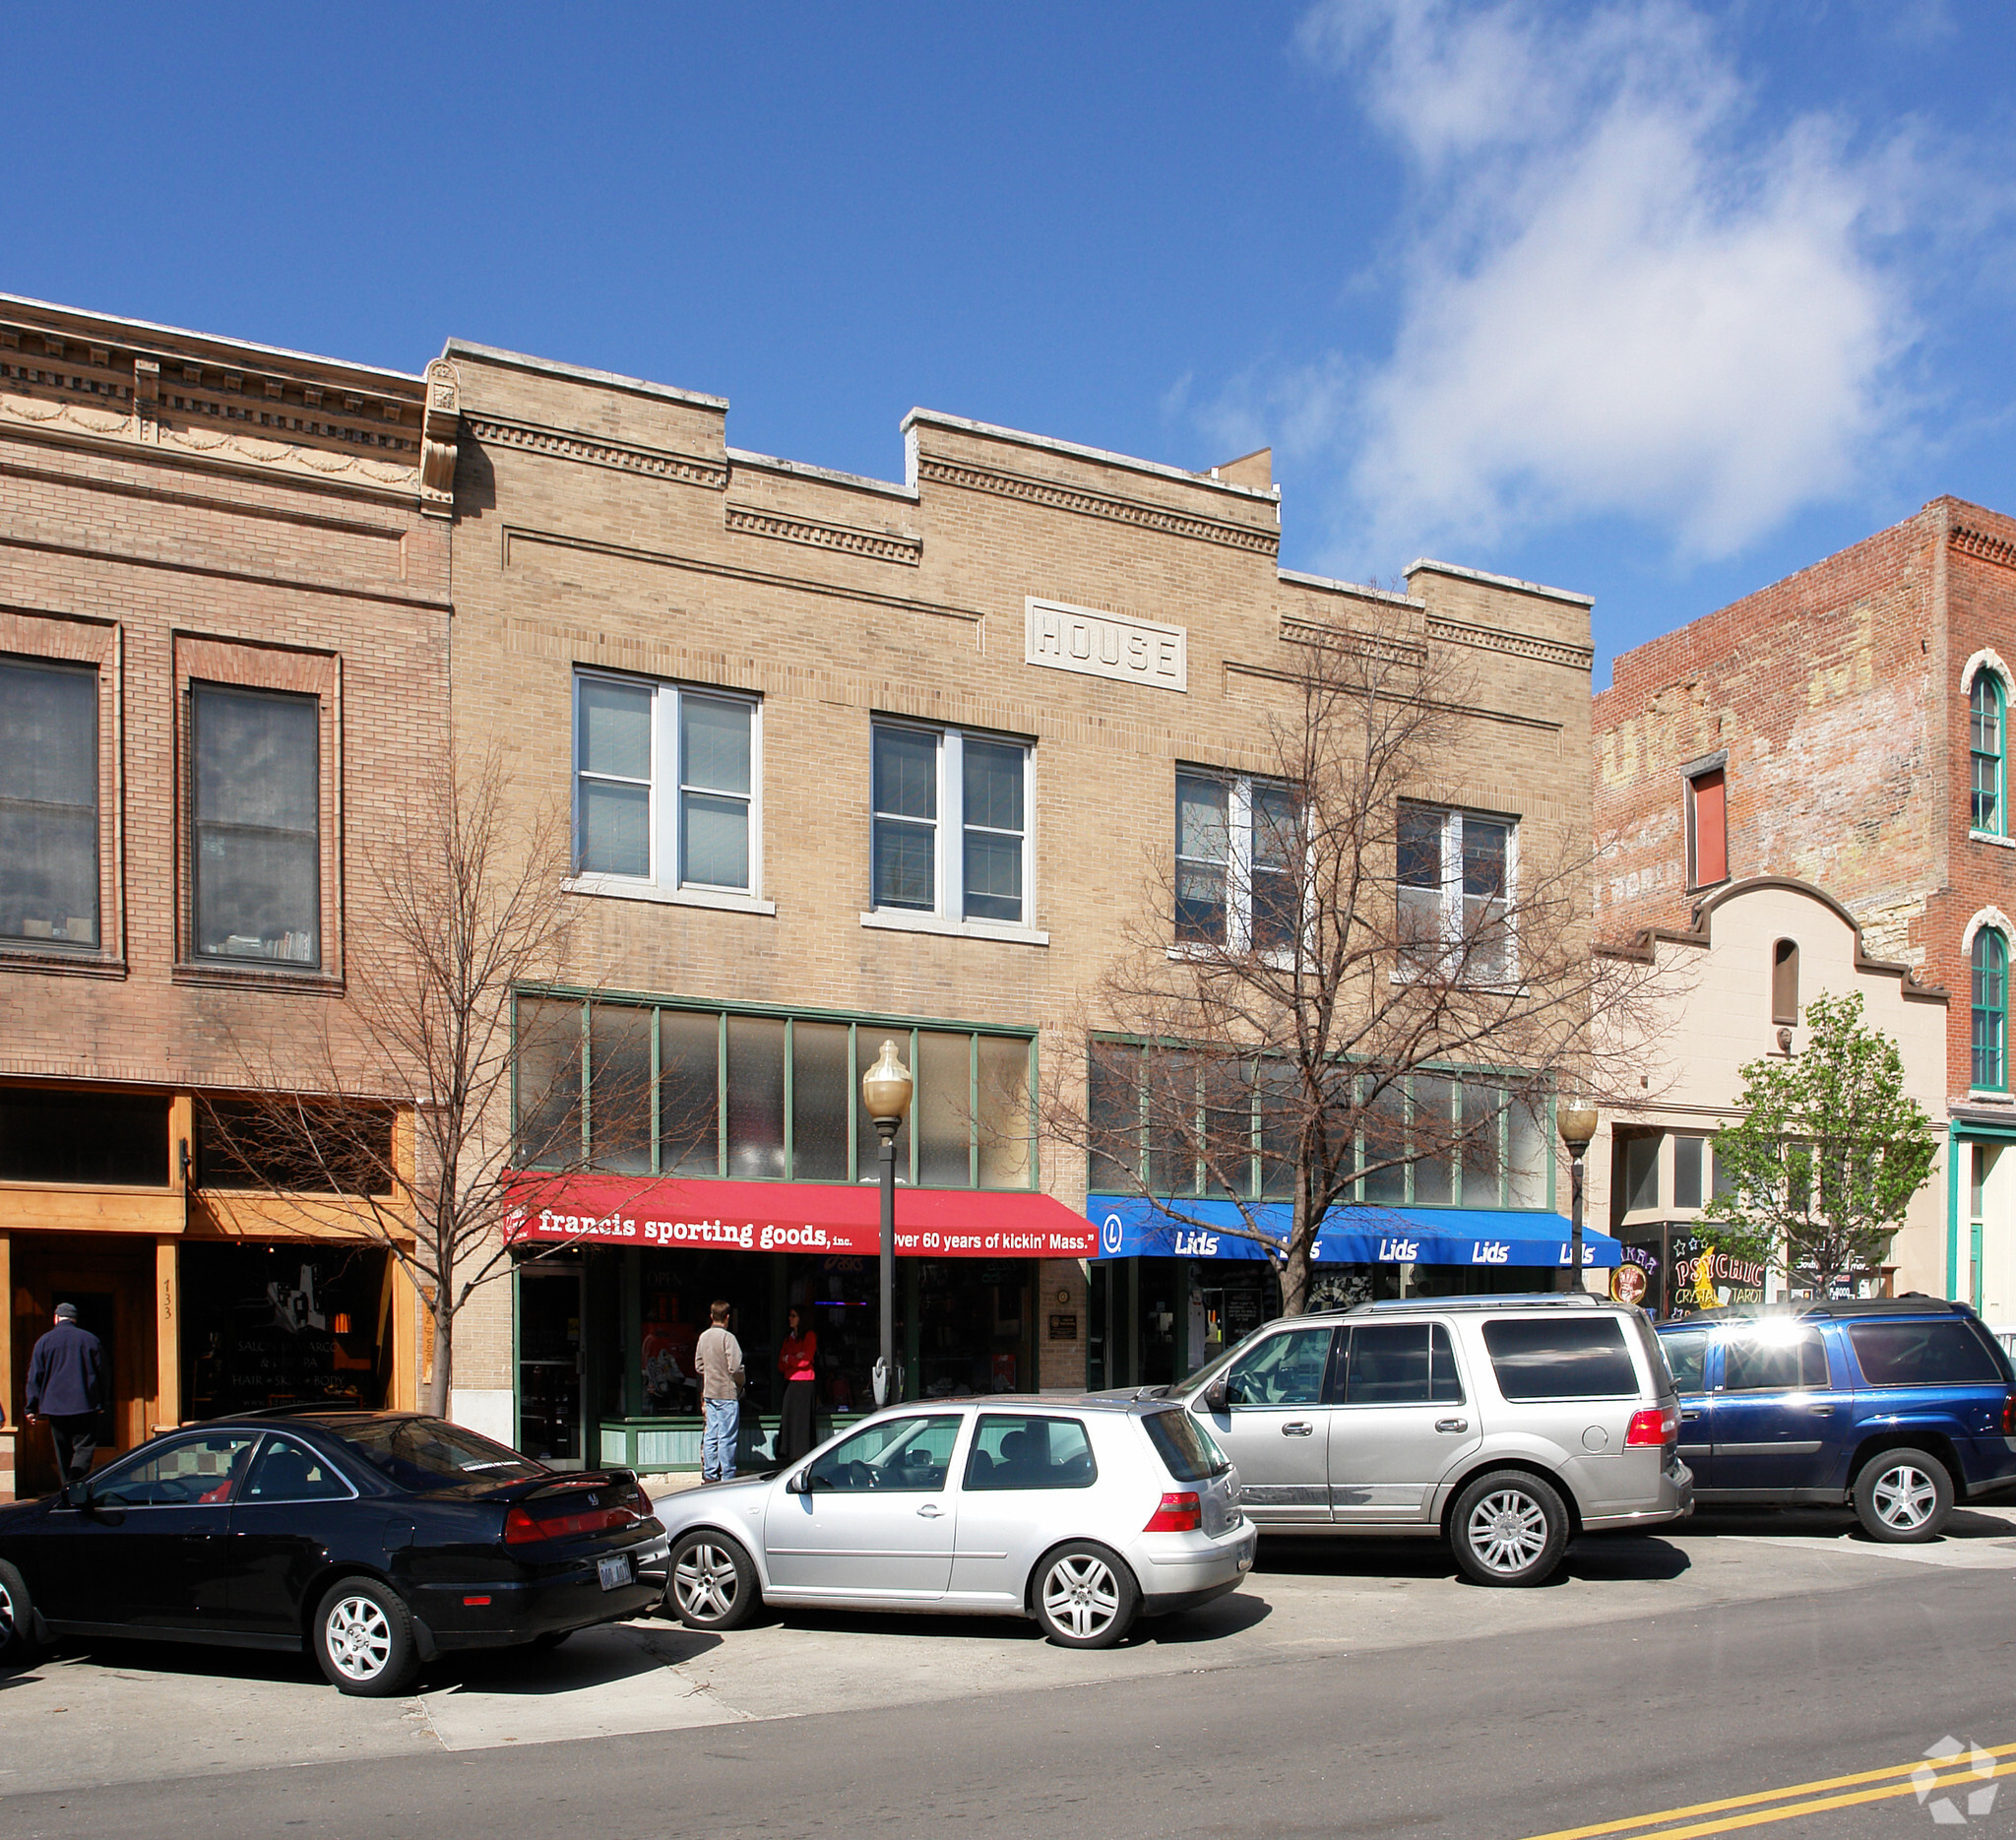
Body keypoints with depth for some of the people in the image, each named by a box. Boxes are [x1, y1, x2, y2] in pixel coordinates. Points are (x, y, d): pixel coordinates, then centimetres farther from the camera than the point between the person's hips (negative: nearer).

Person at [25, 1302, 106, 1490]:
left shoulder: (44, 1341, 3)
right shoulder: (91, 1340, 4)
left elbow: (34, 1377, 2)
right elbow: (101, 1374, 8)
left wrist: (32, 1407, 6)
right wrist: (100, 1404, 16)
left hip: (55, 1407, 1)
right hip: (84, 1406, -1)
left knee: (63, 1453, 11)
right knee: (84, 1448, -4)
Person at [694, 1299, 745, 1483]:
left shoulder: (703, 1336, 8)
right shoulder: (727, 1337, -14)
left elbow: (699, 1364, 14)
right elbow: (735, 1367, -18)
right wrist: (742, 1381, 0)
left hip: (709, 1392, 7)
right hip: (727, 1392, -7)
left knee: (710, 1435, 11)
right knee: (727, 1437, -3)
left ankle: (709, 1475, 14)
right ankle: (727, 1477, -1)